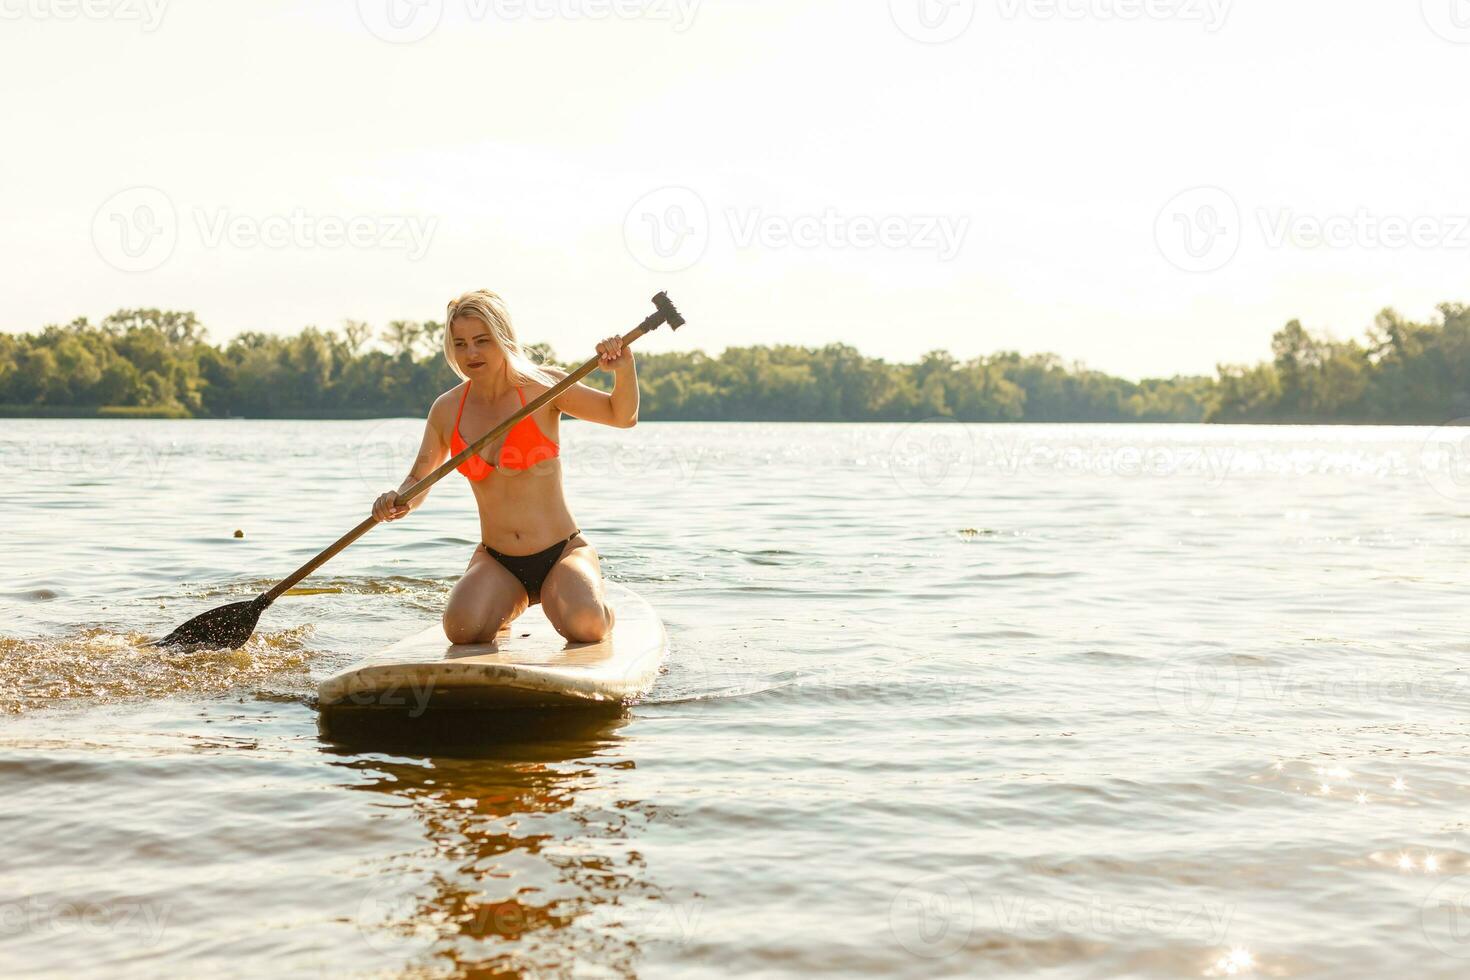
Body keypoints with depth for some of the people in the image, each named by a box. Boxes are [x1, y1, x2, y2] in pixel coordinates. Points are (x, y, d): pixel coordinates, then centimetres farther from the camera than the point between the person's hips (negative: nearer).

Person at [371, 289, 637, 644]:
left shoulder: (542, 386, -5)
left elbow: (622, 416, 1)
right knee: (462, 628, -27)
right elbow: (418, 481, 12)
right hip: (495, 561, 3)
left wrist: (623, 368, -19)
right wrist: (398, 501, -11)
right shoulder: (447, 410, 3)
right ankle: (511, 603, 11)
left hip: (563, 552, -2)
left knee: (584, 625, -32)